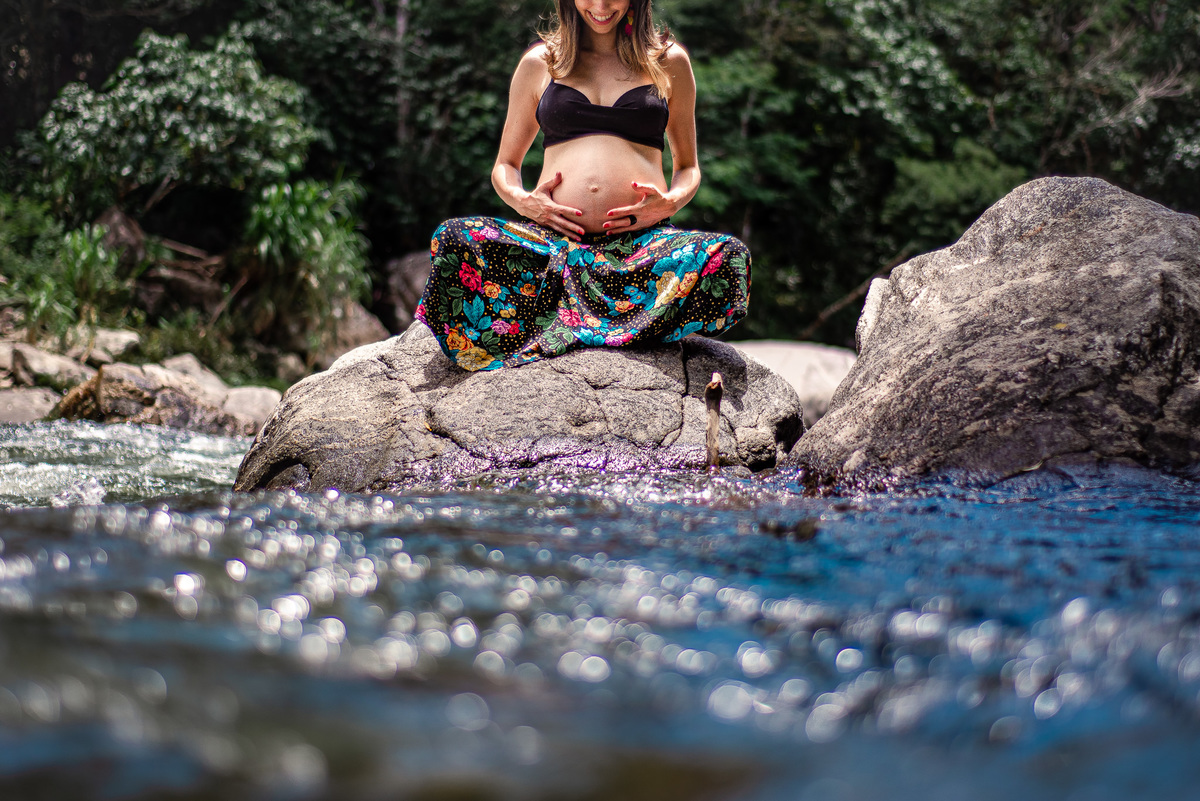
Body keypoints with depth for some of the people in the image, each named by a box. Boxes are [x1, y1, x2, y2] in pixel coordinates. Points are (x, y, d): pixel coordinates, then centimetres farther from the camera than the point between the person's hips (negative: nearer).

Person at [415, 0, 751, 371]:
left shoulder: (668, 61, 16)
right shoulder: (539, 63, 18)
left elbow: (687, 167, 21)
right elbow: (505, 165, 23)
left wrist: (671, 202, -3)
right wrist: (522, 201, -2)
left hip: (639, 240, 0)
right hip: (552, 239, 0)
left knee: (727, 258, -34)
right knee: (453, 241, -29)